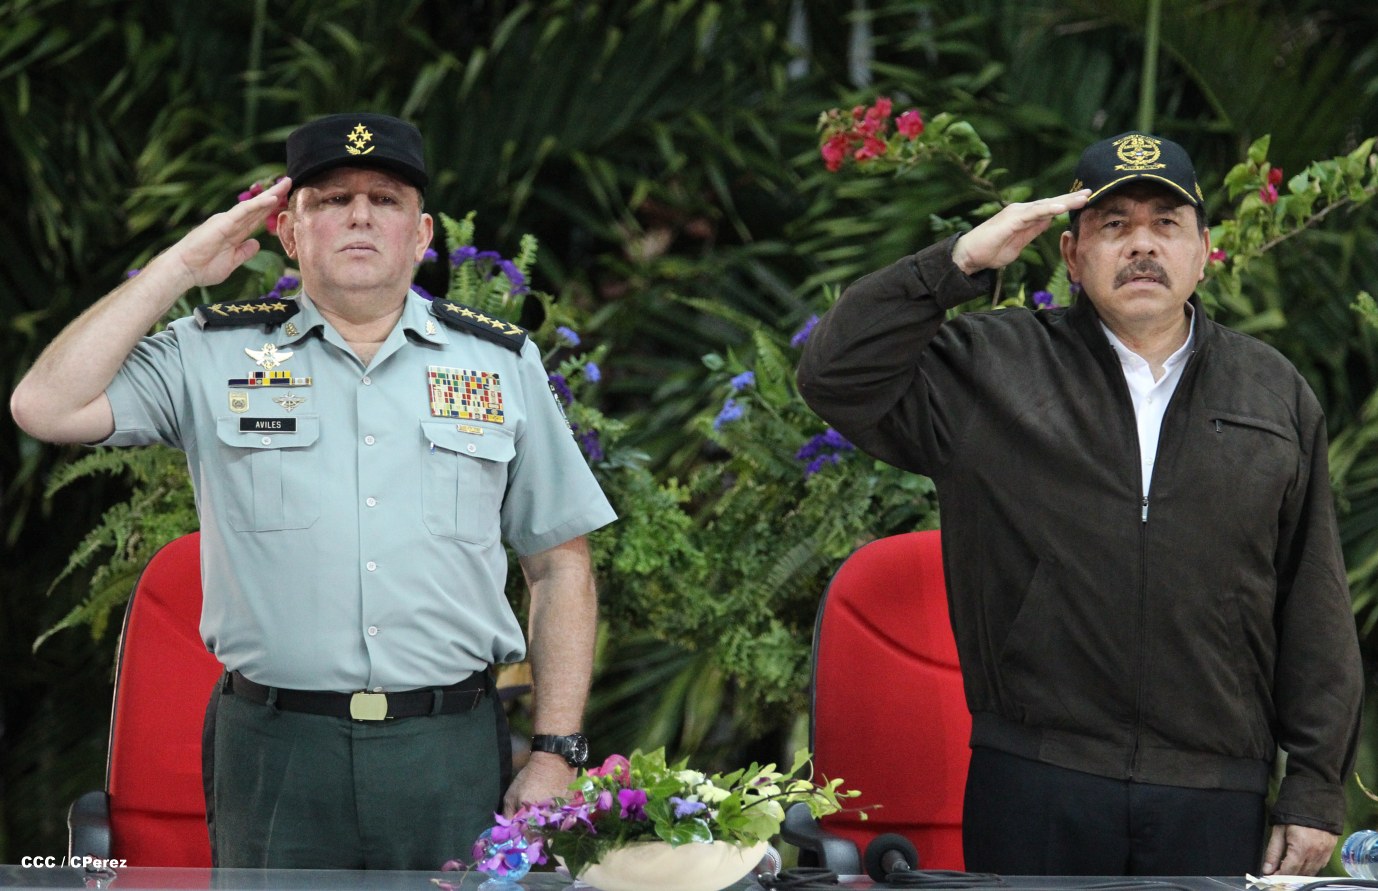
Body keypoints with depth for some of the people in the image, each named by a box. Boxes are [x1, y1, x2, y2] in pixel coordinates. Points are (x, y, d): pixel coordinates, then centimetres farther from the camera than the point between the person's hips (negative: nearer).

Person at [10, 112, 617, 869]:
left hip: (452, 754, 1)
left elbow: (560, 565, 11)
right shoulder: (215, 359, 7)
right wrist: (183, 265, -1)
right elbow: (47, 407, -6)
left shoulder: (502, 364, 11)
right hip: (275, 760, -1)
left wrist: (556, 751, 2)